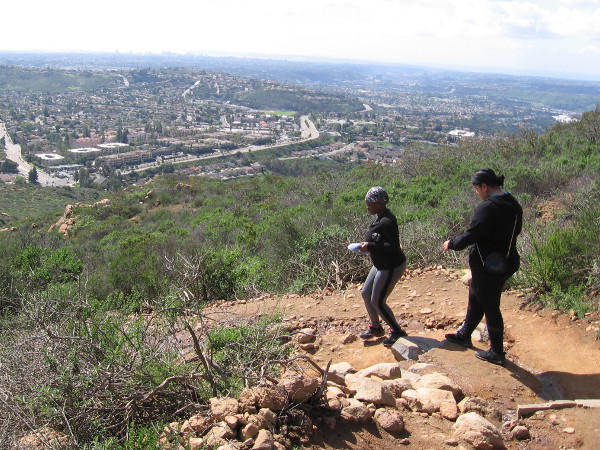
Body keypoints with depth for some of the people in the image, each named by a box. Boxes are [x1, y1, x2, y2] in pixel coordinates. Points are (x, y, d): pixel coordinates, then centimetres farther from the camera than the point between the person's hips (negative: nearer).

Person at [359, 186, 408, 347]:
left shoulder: (387, 221, -24)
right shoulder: (380, 218, 7)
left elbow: (393, 246, -28)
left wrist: (370, 246, -25)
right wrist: (368, 245, 5)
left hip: (391, 267, -11)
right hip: (381, 265, 11)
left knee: (377, 302, -2)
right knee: (366, 294, 17)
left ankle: (397, 332, 16)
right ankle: (375, 327, 35)